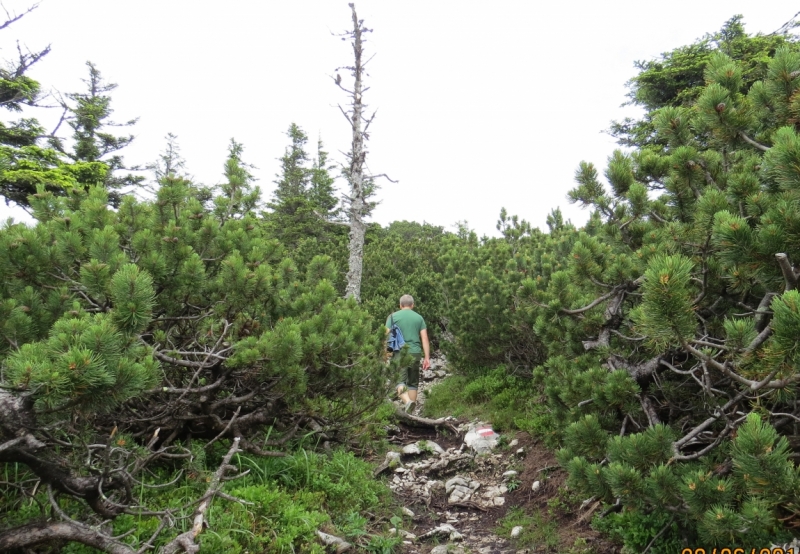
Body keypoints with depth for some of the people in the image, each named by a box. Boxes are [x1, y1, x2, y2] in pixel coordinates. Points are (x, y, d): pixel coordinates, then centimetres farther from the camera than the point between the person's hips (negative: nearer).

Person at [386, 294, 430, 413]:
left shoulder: (393, 316, 5)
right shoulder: (419, 318, 10)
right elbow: (425, 339, 4)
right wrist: (427, 358, 4)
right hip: (415, 353, 2)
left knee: (400, 381, -3)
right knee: (413, 383, 12)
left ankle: (407, 401, -30)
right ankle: (410, 413, 13)